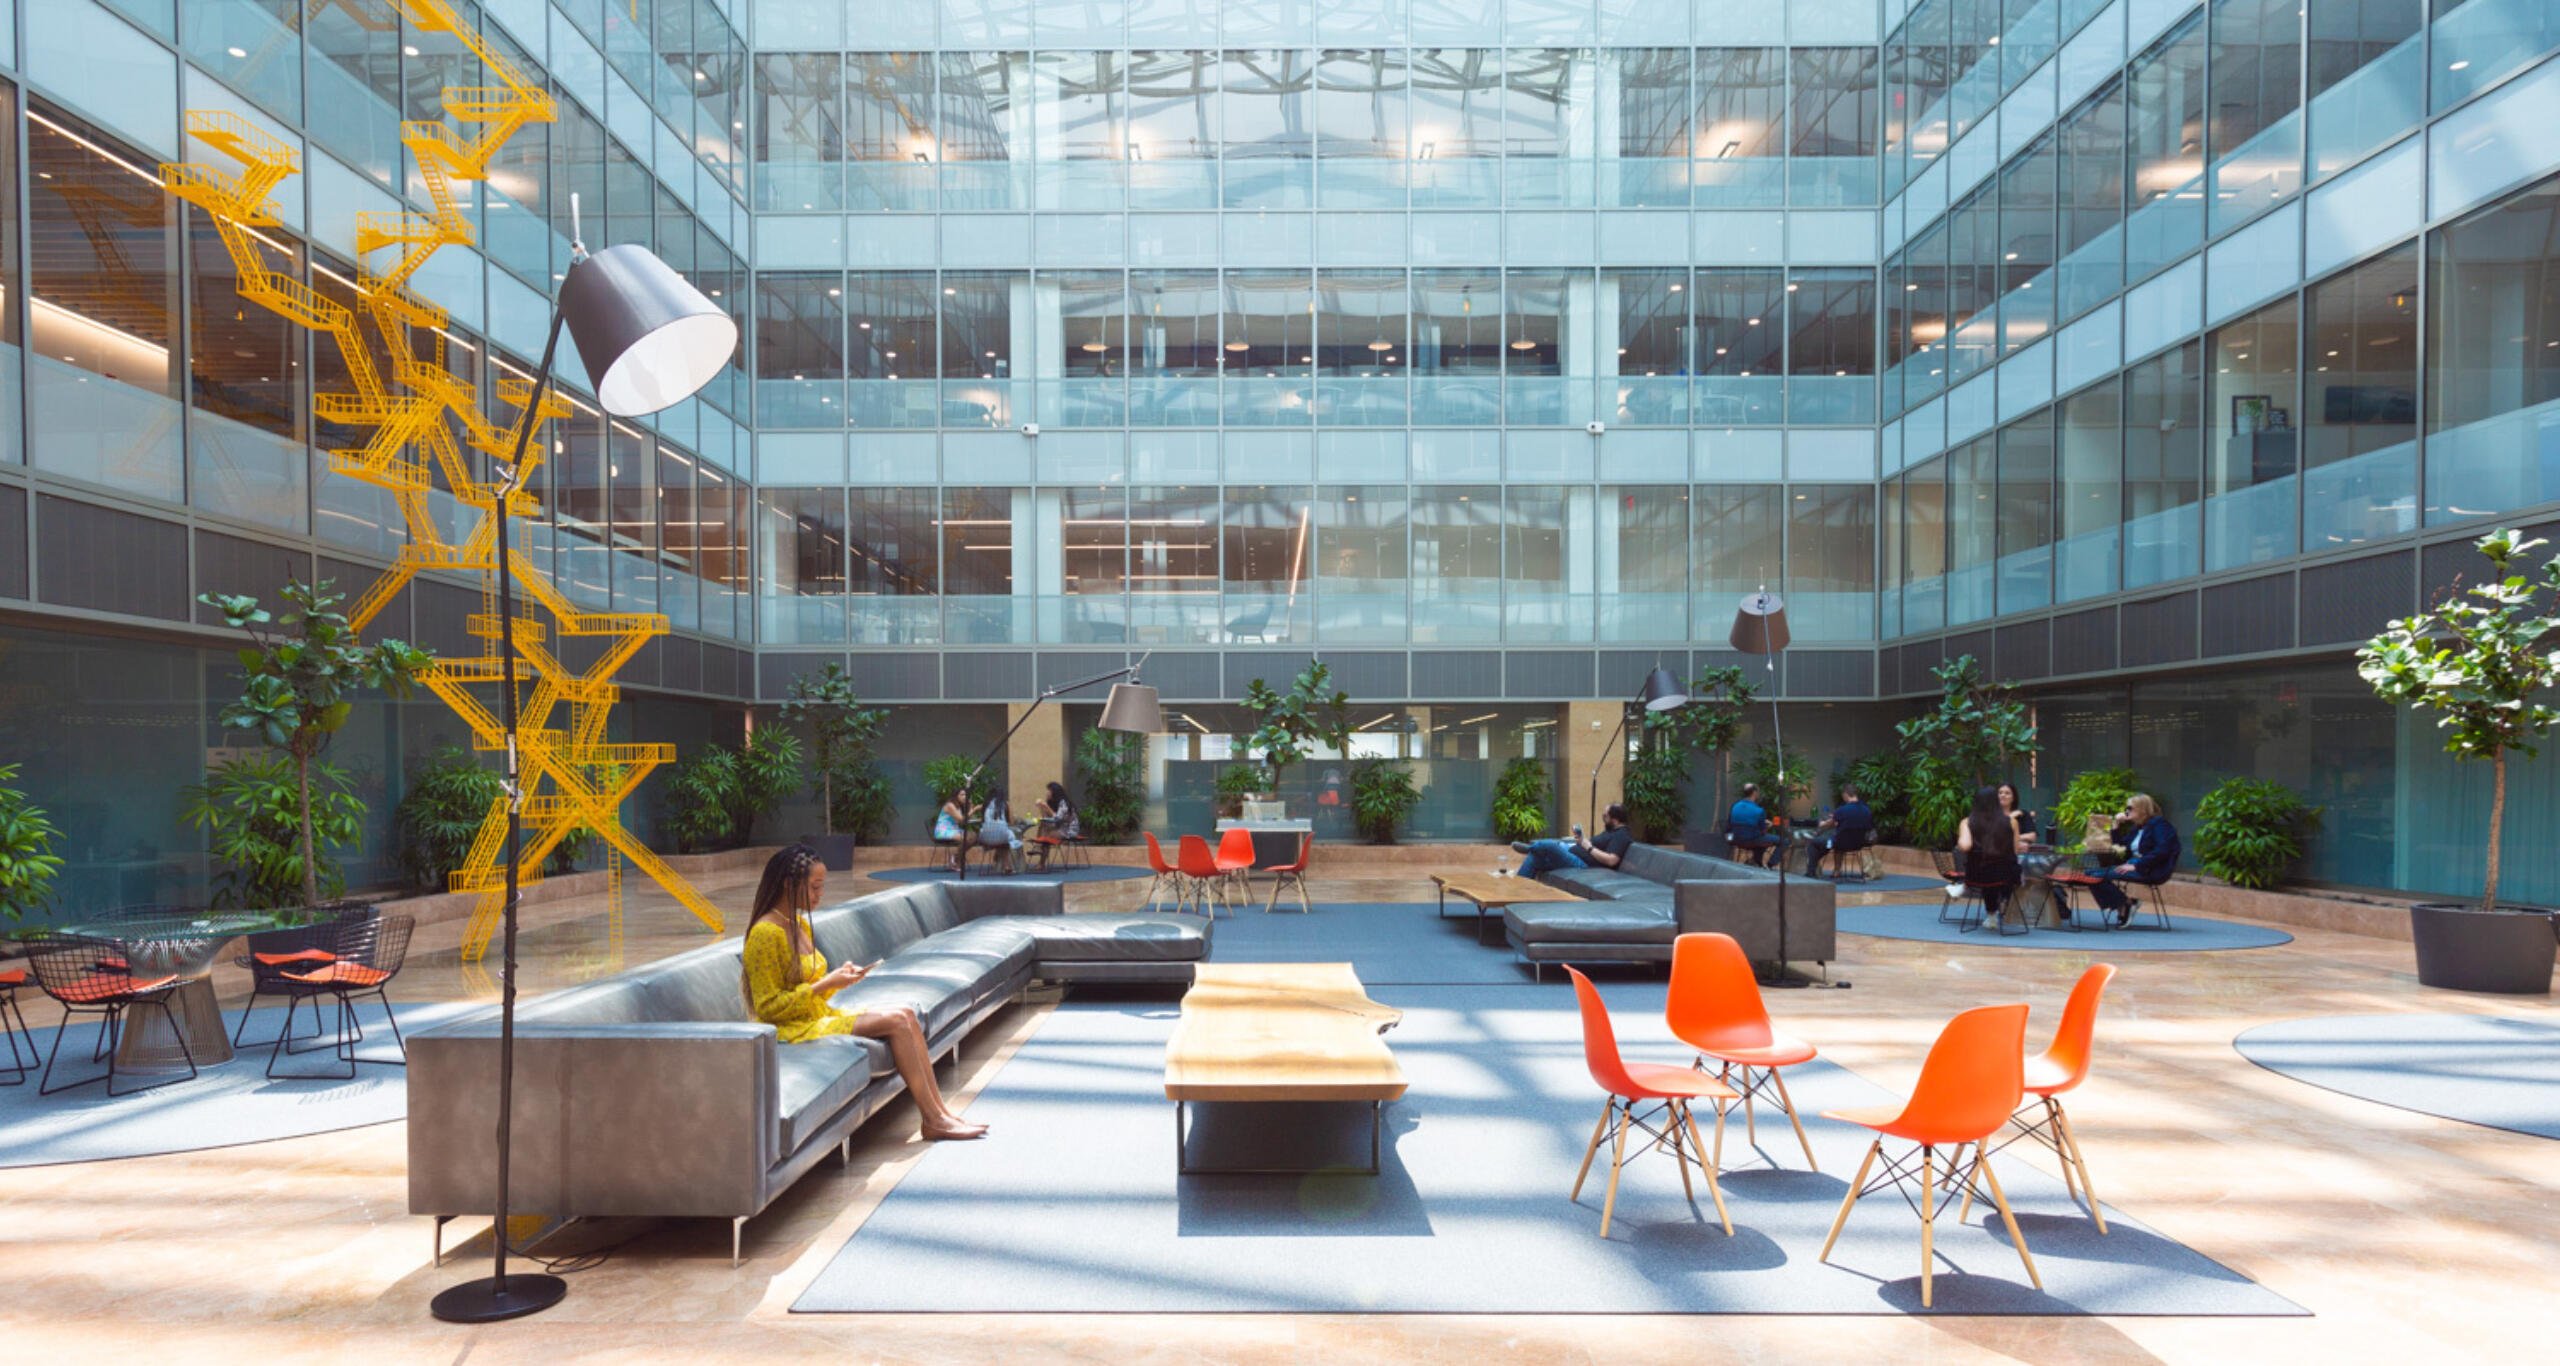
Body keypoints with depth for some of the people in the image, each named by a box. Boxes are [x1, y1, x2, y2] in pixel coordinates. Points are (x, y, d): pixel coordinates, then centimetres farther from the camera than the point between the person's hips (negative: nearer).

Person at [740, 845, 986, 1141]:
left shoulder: (800, 924, 12)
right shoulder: (766, 933, -17)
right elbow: (768, 1007, -18)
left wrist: (838, 976, 0)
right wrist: (825, 984, -18)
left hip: (819, 1015, 9)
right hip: (792, 1030, -9)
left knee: (907, 1014, -7)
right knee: (896, 1021, -19)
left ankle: (941, 1112, -8)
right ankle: (934, 1121, -13)